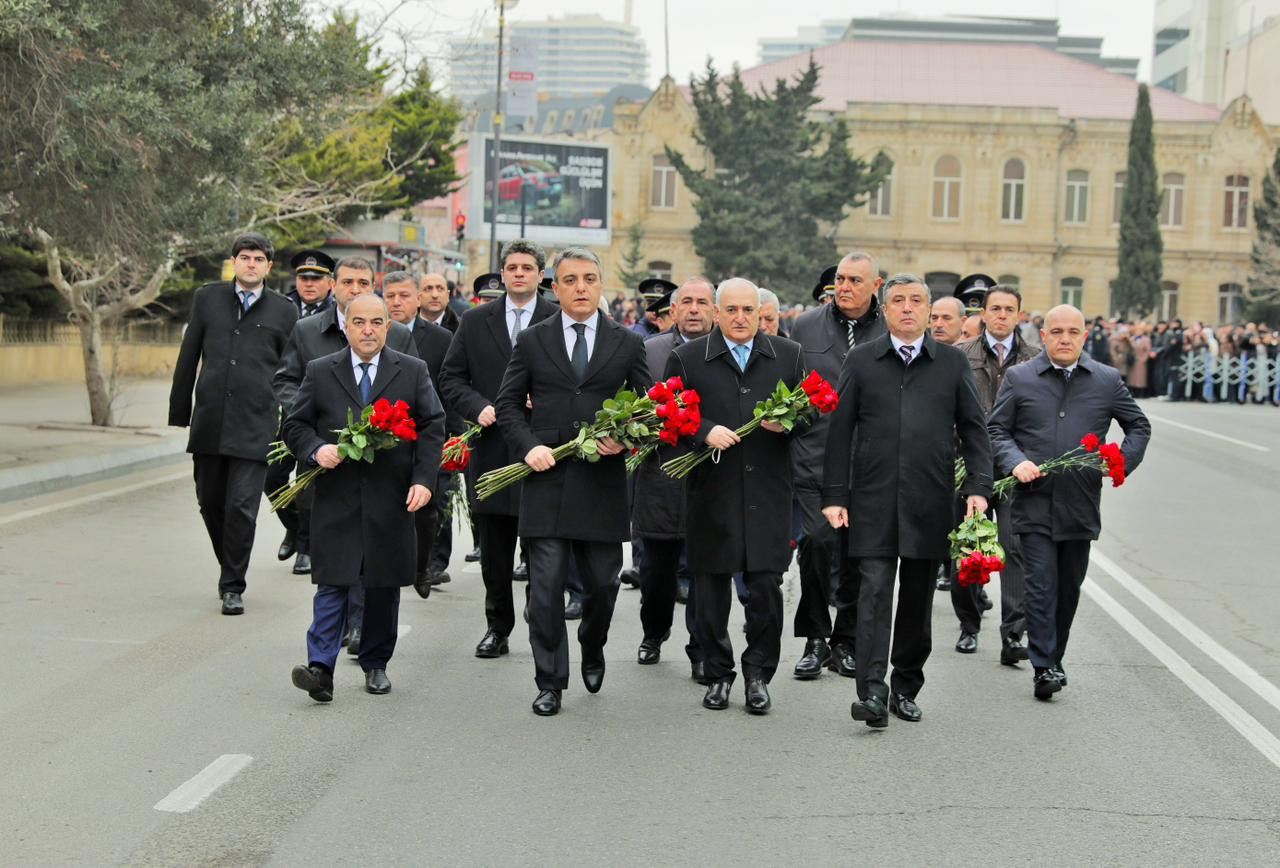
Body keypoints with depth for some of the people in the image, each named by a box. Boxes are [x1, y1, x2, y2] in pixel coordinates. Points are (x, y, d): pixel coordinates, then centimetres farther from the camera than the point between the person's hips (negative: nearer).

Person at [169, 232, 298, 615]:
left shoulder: (283, 310, 6)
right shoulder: (207, 298, 9)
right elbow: (188, 358, 12)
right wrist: (179, 413, 10)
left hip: (255, 425, -2)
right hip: (209, 422, 2)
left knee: (242, 507, -6)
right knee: (210, 502, 11)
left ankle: (233, 587, 5)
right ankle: (229, 567, 32)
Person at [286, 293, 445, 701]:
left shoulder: (413, 372, 6)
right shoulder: (320, 372, 7)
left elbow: (432, 428, 5)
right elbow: (295, 425, 10)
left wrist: (423, 479, -7)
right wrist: (316, 450, -11)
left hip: (391, 500, 1)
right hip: (336, 500, -1)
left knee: (384, 586, 8)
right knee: (332, 584, -7)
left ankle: (376, 664, 22)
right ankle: (321, 668, -10)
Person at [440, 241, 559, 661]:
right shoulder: (475, 321, 10)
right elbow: (450, 377, 8)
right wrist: (478, 407, -8)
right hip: (492, 449, 2)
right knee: (493, 550, 9)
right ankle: (497, 628, 20)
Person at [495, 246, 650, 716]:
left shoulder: (628, 344, 7)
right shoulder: (532, 341, 6)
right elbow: (508, 403, 8)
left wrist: (625, 440, -10)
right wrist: (529, 446, -8)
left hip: (602, 483, 1)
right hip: (546, 481, 0)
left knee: (602, 583, 8)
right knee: (546, 585, -2)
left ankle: (592, 649, 38)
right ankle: (550, 683, 7)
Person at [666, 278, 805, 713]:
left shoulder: (789, 356, 9)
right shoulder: (687, 359, 4)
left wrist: (788, 423, -11)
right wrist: (705, 432, -15)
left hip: (768, 493, 0)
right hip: (711, 493, 0)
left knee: (766, 586, -2)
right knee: (711, 588, 6)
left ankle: (758, 674, 13)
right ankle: (717, 675, 20)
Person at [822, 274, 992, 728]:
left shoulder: (952, 362, 8)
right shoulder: (861, 361, 6)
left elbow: (974, 429, 9)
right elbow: (840, 431, 5)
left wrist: (978, 487, -2)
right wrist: (834, 496, 0)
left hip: (930, 503, 2)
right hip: (874, 501, -1)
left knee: (918, 598, 9)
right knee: (875, 592, -10)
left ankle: (907, 688, 21)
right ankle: (872, 693, -13)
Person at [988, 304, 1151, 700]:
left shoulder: (1107, 381, 8)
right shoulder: (1019, 378, 4)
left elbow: (1139, 426, 18)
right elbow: (996, 429, 6)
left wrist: (1123, 462, 1)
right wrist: (1015, 461, -11)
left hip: (1081, 506, 2)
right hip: (1034, 503, -2)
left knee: (1069, 589, 11)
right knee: (1041, 586, -9)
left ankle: (1052, 661, 24)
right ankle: (1044, 668, -7)